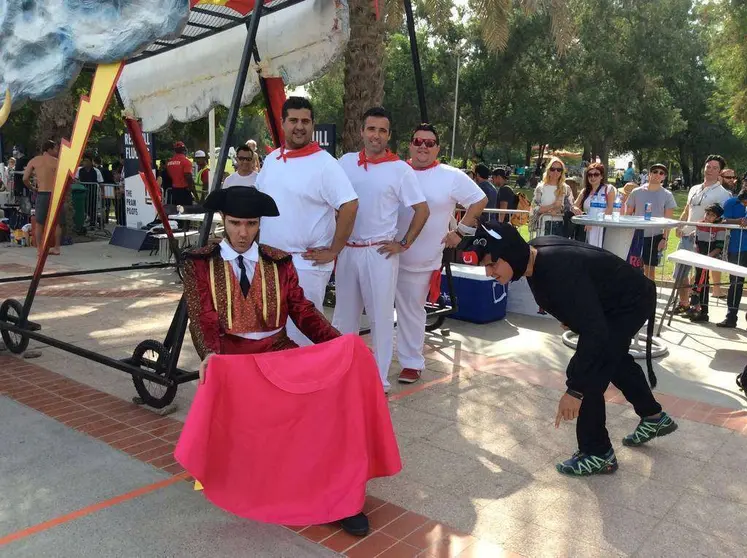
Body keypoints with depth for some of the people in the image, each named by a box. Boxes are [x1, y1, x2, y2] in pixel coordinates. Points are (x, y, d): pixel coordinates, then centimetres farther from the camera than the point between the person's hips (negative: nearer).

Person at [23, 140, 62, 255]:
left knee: (39, 223, 9)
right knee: (57, 222, 9)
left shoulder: (34, 161, 6)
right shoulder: (56, 161, 1)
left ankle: (39, 249, 8)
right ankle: (56, 248, 10)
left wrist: (32, 188, 15)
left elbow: (25, 178, -1)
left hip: (42, 194, 1)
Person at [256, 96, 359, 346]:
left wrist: (333, 251, -17)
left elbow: (349, 206, -19)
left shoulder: (324, 163, -13)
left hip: (306, 264, -7)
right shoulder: (271, 159, 9)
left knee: (302, 331, 0)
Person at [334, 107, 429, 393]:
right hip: (346, 250, 4)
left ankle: (380, 380, 16)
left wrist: (404, 244, -7)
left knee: (381, 317, 4)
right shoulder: (346, 162, 4)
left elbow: (422, 210, -3)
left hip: (380, 252, -4)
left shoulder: (400, 169, -6)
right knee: (344, 314, 14)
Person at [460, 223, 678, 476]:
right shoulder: (536, 250, -14)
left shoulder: (559, 271, -42)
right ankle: (654, 418, 51)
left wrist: (575, 389, -41)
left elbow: (593, 332, -42)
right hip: (610, 301, 10)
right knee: (612, 357, 29)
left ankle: (598, 454, 5)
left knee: (589, 374, -14)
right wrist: (570, 318, 20)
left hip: (632, 302, -10)